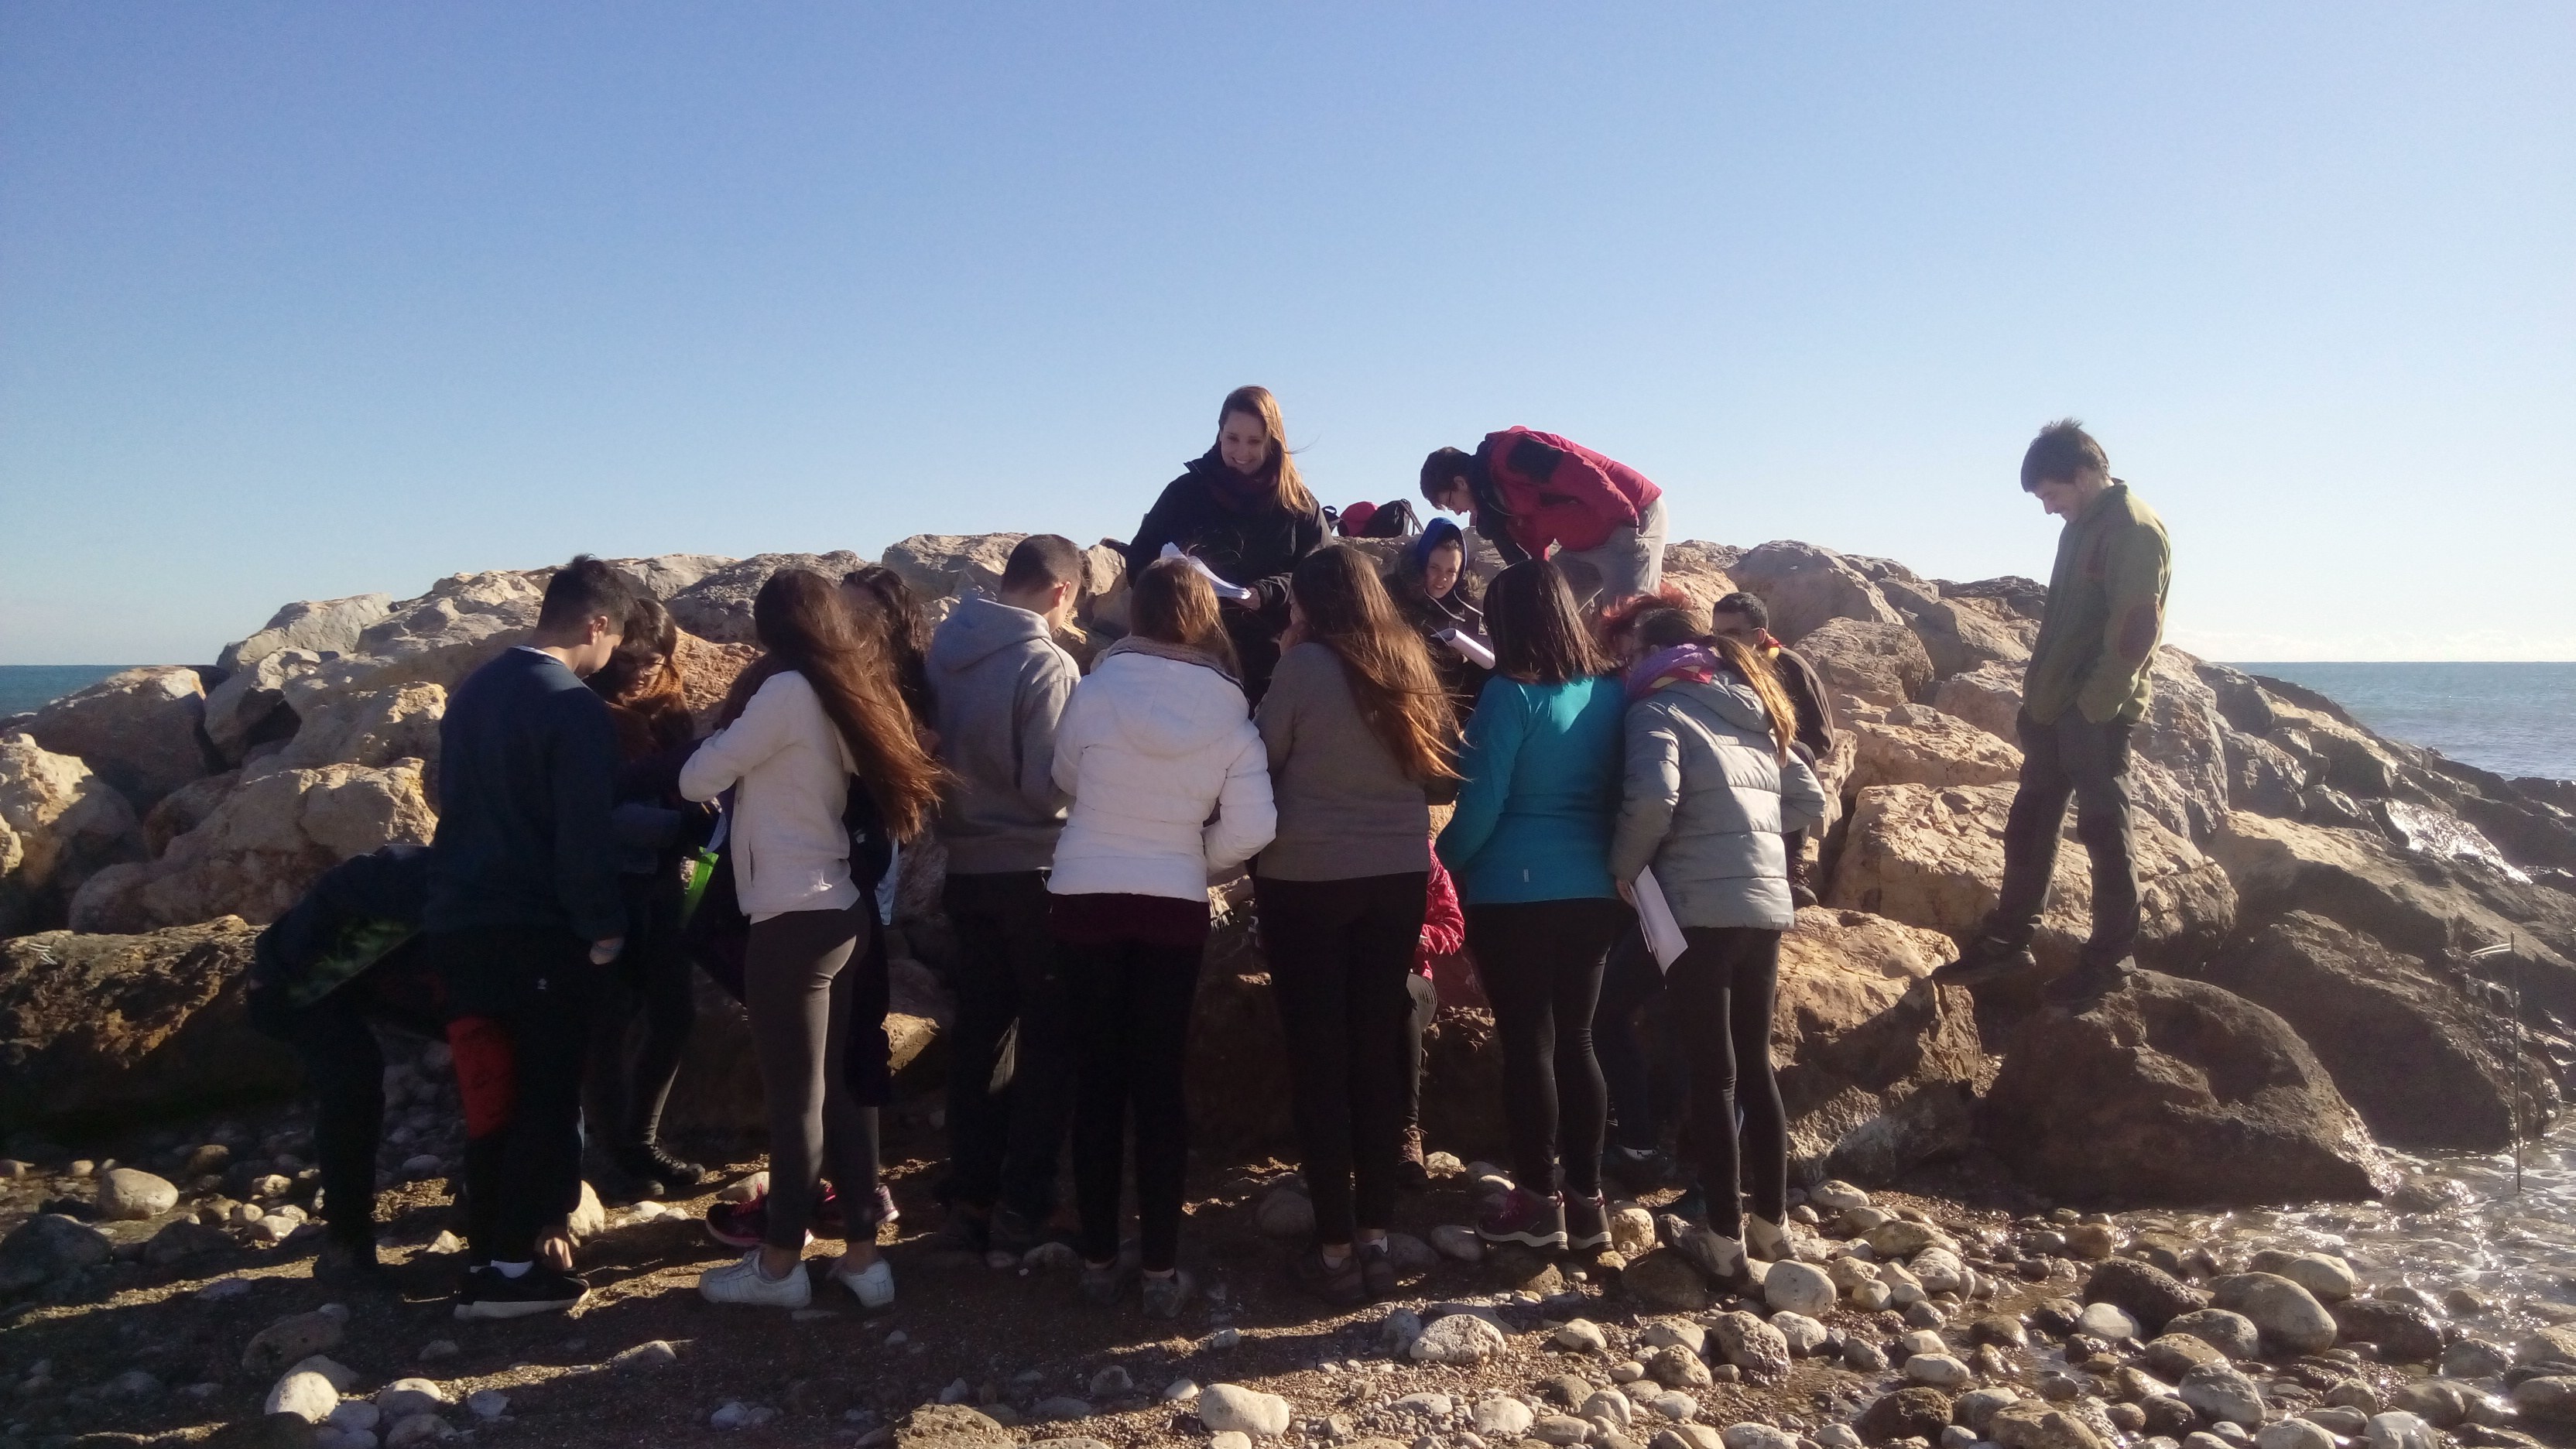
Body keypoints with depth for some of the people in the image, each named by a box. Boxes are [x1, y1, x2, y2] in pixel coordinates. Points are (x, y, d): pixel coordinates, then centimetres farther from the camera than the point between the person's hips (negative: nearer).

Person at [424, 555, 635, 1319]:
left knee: (493, 1094, 15)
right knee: (548, 1096, 2)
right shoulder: (575, 709, -15)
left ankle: (487, 1249, 21)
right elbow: (587, 834, -18)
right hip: (537, 929, -8)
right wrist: (605, 927, -9)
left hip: (459, 920, 8)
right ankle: (507, 1267, 4)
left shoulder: (472, 690, 11)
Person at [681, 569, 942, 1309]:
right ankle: (862, 1253, 18)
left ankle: (778, 1263, 14)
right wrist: (752, 717, 11)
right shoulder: (849, 694, 12)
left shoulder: (788, 690, -11)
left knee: (795, 1095, 2)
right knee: (843, 1086, 12)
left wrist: (736, 714, 10)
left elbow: (697, 781, -6)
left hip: (793, 919, -8)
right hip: (841, 912, 8)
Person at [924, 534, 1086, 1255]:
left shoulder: (944, 649, 3)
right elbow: (1051, 784, -19)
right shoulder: (1045, 664, -17)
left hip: (967, 868, 6)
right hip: (1034, 871, -6)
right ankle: (1023, 1206, 8)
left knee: (976, 1033, 13)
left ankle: (969, 1197, 18)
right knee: (1048, 1040, 5)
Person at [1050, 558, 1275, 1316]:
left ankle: (1098, 1259, 19)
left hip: (1084, 898, 0)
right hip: (1175, 906, 1)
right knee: (1160, 1083, 9)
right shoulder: (1229, 715, -6)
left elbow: (1066, 779, 7)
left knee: (1096, 1079, 10)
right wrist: (1193, 858, 9)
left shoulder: (1095, 692, -9)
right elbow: (1251, 829, -9)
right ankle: (1161, 1268, 13)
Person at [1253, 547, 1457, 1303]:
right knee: (1379, 1054, 11)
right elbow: (1442, 763, 12)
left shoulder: (1306, 664, -10)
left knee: (1317, 1058, 3)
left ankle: (1336, 1249, 7)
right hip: (1398, 876, 5)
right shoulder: (1409, 663, 6)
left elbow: (1263, 760, -3)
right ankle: (1376, 1238, 17)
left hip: (1307, 877, -5)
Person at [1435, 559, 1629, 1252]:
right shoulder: (1610, 692, 5)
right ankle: (1586, 1198, 17)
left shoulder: (1510, 693, -13)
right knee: (1574, 1037, 13)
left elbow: (1480, 804, -13)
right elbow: (1617, 790, 12)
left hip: (1515, 892, -6)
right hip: (1594, 891, 6)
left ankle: (1538, 1200, 11)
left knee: (1527, 1040, 3)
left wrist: (1444, 864, 1)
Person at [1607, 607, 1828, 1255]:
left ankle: (1724, 1233, 8)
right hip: (1767, 905, 7)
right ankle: (1771, 1220, 25)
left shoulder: (1659, 708, -5)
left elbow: (1653, 797, -22)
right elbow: (1809, 801, 19)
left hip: (1701, 909, -7)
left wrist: (1625, 867, -7)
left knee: (1712, 1073, 1)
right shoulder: (1754, 710, 17)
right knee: (1753, 1063, 17)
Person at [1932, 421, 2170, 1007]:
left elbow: (2140, 627, -20)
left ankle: (2110, 959, 11)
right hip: (2053, 706, 9)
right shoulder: (2081, 526, 16)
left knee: (2104, 829, 0)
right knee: (2028, 824, 11)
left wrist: (2096, 702, -20)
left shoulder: (2135, 529, -13)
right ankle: (2007, 943, 20)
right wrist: (2037, 693, 16)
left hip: (2097, 712, -9)